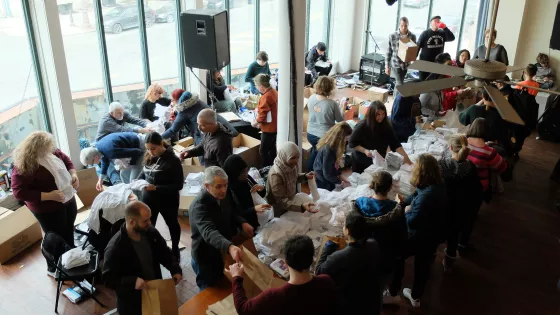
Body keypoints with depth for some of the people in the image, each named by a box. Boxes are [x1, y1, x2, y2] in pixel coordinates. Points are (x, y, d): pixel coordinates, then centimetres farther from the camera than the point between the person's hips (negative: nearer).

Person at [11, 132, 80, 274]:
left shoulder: (51, 152, -9)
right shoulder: (24, 167, -29)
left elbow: (66, 160, 9)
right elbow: (19, 193, -28)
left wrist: (73, 175, -10)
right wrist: (49, 196, -30)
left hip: (68, 200, 7)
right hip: (48, 209, -7)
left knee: (69, 232, 26)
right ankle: (54, 268, 38)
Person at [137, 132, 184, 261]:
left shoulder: (173, 160, -22)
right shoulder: (149, 157, -6)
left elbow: (178, 185, -23)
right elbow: (144, 173, 10)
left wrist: (156, 188, -30)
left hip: (168, 201, -4)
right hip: (149, 199, 4)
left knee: (172, 224, 20)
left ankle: (175, 250, 42)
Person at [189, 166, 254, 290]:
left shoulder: (222, 195, -6)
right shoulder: (199, 206, -32)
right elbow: (209, 233, -47)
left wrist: (242, 223, -9)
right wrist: (230, 247, -65)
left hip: (224, 254, 7)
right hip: (207, 259, -7)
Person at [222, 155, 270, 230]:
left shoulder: (247, 178, -1)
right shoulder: (228, 189, -19)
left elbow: (261, 195, 12)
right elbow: (236, 213, -20)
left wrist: (262, 188, -10)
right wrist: (254, 209, -32)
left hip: (257, 218, 6)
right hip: (246, 225, -6)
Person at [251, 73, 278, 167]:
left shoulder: (265, 97, -24)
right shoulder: (274, 92, 4)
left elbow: (262, 116, -23)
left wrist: (255, 123, -7)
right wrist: (258, 109, 18)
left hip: (269, 128, -10)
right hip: (275, 126, 10)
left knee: (263, 150, 0)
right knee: (272, 148, 20)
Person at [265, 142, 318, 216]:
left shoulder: (290, 166, -11)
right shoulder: (275, 175, -33)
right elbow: (281, 201, -33)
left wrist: (305, 176, -8)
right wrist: (301, 206, -48)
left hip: (290, 200, 7)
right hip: (279, 213, -7)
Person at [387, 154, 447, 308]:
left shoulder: (427, 195, -37)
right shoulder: (439, 187, -8)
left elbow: (412, 221, -30)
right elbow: (416, 196, 7)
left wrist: (406, 211, -12)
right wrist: (405, 201, -7)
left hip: (420, 236, -8)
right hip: (433, 234, 8)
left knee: (397, 256, 17)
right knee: (422, 265, 24)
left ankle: (393, 291, 35)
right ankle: (416, 297, 45)